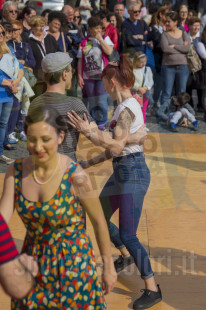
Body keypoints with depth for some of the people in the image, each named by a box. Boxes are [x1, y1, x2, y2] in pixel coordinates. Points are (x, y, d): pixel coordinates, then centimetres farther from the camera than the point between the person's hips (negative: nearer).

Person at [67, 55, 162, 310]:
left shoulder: (127, 108, -18)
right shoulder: (125, 106, 12)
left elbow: (116, 146, -27)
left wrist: (88, 132, -23)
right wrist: (89, 163, 14)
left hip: (133, 172, -10)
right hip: (121, 171, 10)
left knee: (128, 235, -7)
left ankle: (152, 289, 6)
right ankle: (126, 256, 45)